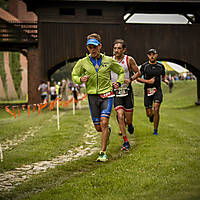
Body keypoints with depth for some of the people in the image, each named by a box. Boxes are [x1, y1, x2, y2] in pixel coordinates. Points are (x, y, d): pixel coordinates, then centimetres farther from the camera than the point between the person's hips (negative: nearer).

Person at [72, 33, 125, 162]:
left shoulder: (108, 60, 1)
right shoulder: (83, 62, 1)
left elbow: (121, 72, 17)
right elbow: (74, 75, 13)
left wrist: (119, 83, -1)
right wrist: (80, 79, -9)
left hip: (106, 94, -2)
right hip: (92, 96, 2)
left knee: (104, 123, -16)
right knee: (98, 127, 4)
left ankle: (103, 153, -7)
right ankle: (107, 131, 42)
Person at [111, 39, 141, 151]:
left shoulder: (129, 60, -5)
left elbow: (138, 73, 4)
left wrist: (130, 79, -14)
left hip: (127, 91, -1)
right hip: (116, 92, 1)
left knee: (128, 120, 4)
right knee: (120, 116, -14)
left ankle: (129, 124, 43)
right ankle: (126, 142, -6)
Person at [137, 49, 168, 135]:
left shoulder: (160, 66, 6)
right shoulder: (144, 66, -1)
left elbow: (163, 77, 19)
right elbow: (138, 78, 1)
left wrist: (166, 81, -4)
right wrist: (148, 81, -13)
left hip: (157, 90, 0)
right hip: (148, 90, 0)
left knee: (156, 109, -16)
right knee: (149, 113, 2)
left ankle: (155, 130, -3)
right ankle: (152, 116, 42)